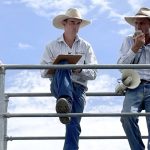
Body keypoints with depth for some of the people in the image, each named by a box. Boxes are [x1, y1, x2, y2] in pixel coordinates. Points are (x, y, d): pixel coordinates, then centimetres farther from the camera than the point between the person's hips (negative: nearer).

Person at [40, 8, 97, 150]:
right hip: (58, 87, -2)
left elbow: (93, 73, 7)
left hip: (78, 87, 2)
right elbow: (44, 72, 7)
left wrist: (79, 70, -13)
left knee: (73, 126, -14)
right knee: (64, 64, -33)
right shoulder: (52, 46, 14)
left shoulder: (86, 46, 16)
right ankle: (65, 101, -57)